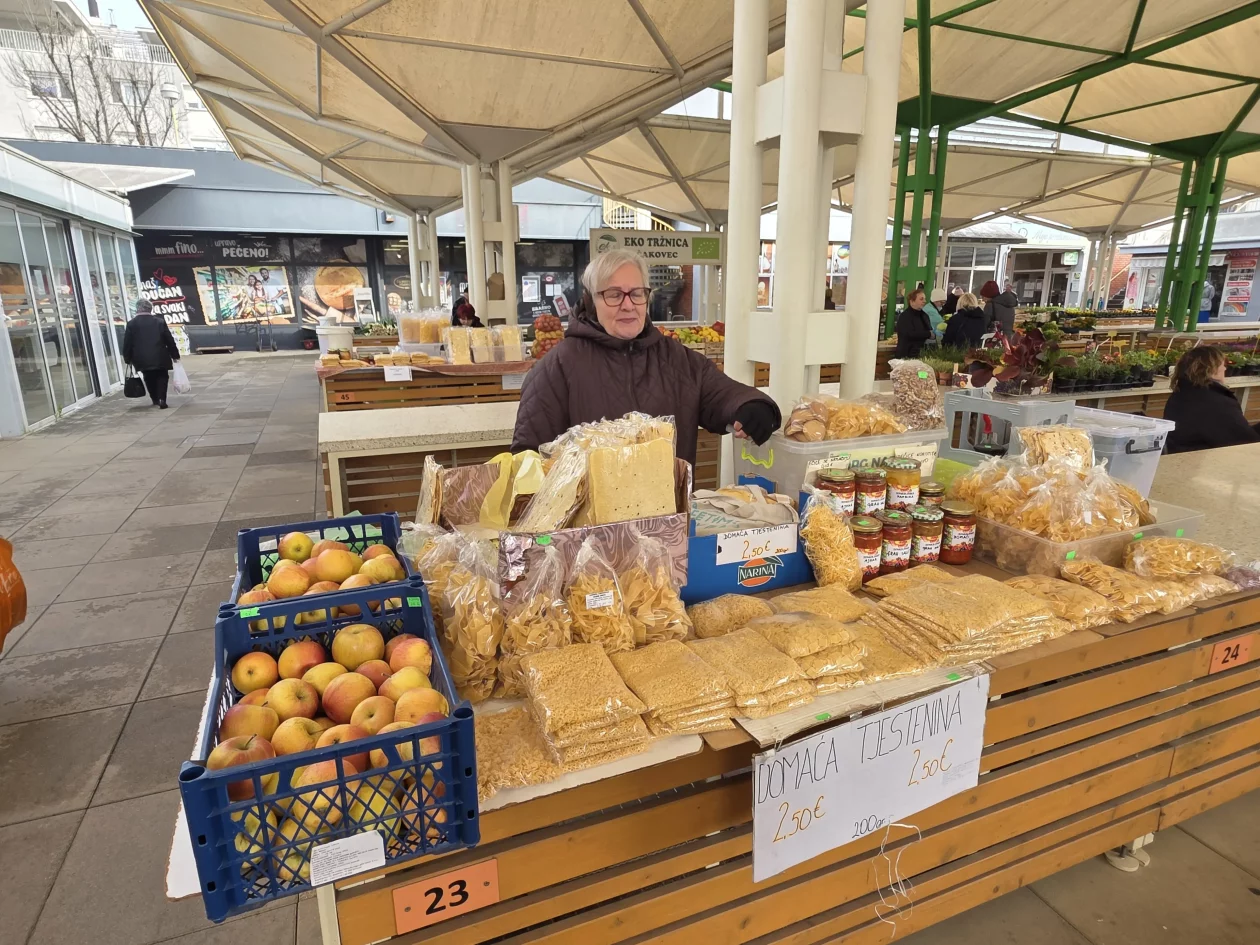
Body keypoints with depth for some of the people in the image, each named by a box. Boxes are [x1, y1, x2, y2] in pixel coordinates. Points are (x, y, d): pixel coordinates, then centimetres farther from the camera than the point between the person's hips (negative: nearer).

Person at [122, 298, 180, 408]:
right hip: (160, 357, -1)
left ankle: (155, 399, 23)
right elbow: (169, 340, 0)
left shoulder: (131, 324, 0)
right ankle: (162, 399, -8)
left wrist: (128, 358, 12)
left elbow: (127, 343, 2)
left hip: (142, 359, 1)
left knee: (149, 379, 17)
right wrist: (175, 354, 9)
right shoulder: (160, 321, -1)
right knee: (162, 377, 8)